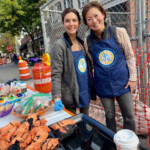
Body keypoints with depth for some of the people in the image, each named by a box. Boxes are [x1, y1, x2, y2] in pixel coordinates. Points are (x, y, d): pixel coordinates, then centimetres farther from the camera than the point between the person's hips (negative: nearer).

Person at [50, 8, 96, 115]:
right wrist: (57, 97, -24)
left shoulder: (82, 42, 7)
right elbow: (56, 74, -17)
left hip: (86, 91, 6)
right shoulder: (59, 46, -13)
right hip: (70, 94, -6)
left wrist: (92, 85, 13)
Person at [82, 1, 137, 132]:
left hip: (122, 83, -1)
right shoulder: (88, 41, -4)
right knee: (110, 116, 17)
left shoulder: (119, 32, -8)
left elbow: (130, 56, -1)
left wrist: (132, 78, -4)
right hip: (103, 86, 1)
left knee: (129, 116, 10)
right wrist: (92, 82, 6)